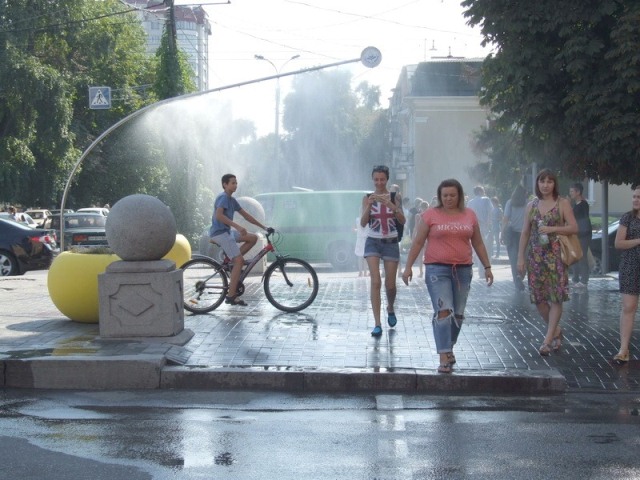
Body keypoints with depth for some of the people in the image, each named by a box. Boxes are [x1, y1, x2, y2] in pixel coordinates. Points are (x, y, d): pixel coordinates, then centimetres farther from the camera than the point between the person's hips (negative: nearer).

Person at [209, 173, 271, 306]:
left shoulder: (231, 200, 17)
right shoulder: (223, 197, -12)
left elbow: (245, 215, 21)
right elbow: (218, 215, -29)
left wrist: (263, 227, 18)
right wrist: (237, 226, -33)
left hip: (226, 232, 9)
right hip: (220, 233, -9)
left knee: (253, 238, 8)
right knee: (239, 260, -15)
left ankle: (233, 263, 5)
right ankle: (231, 296, -16)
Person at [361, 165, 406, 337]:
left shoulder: (395, 197, 1)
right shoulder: (368, 198, 2)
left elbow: (403, 221, -7)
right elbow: (363, 223, -6)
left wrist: (391, 206, -22)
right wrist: (369, 205, -21)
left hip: (391, 243, 1)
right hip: (373, 242, -1)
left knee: (390, 284, 7)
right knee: (376, 282, -14)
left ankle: (390, 309, 39)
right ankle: (377, 324, -14)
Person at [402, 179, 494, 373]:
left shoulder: (469, 215, 9)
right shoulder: (431, 215, -1)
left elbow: (478, 243, 16)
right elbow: (418, 242, 1)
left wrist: (487, 266, 12)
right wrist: (408, 267, -4)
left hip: (463, 270, 4)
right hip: (437, 269, -4)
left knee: (458, 313, 10)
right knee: (443, 311, -14)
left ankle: (449, 348, 29)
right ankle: (444, 357, -15)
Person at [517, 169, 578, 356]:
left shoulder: (563, 203, 0)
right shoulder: (531, 205, 10)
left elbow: (574, 228, -4)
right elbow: (525, 233, 10)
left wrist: (552, 229, -16)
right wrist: (520, 257, 5)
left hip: (556, 255, -4)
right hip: (535, 255, 4)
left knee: (556, 297, -6)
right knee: (538, 298, 3)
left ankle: (548, 339, -1)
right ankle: (556, 330, 23)